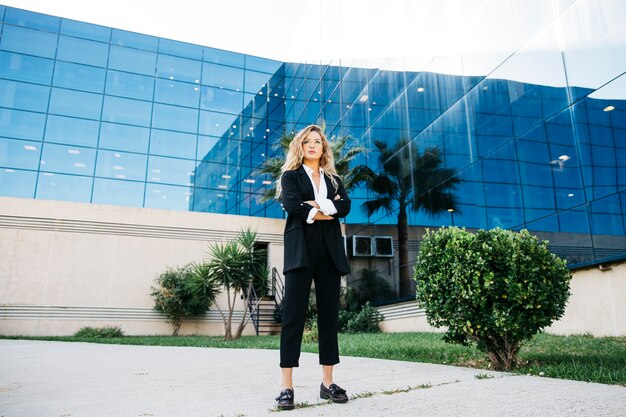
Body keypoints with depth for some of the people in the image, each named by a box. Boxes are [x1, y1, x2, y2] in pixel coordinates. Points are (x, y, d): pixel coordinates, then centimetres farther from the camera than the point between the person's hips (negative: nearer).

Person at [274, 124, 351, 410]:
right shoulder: (291, 175, 10)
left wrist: (316, 206, -10)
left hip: (329, 252, 4)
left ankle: (327, 382, 10)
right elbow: (292, 205, -10)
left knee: (329, 316, 4)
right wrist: (327, 212, -4)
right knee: (293, 316, -6)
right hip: (301, 251, -4)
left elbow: (345, 206, 1)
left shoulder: (334, 180, 20)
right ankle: (287, 386, -4)